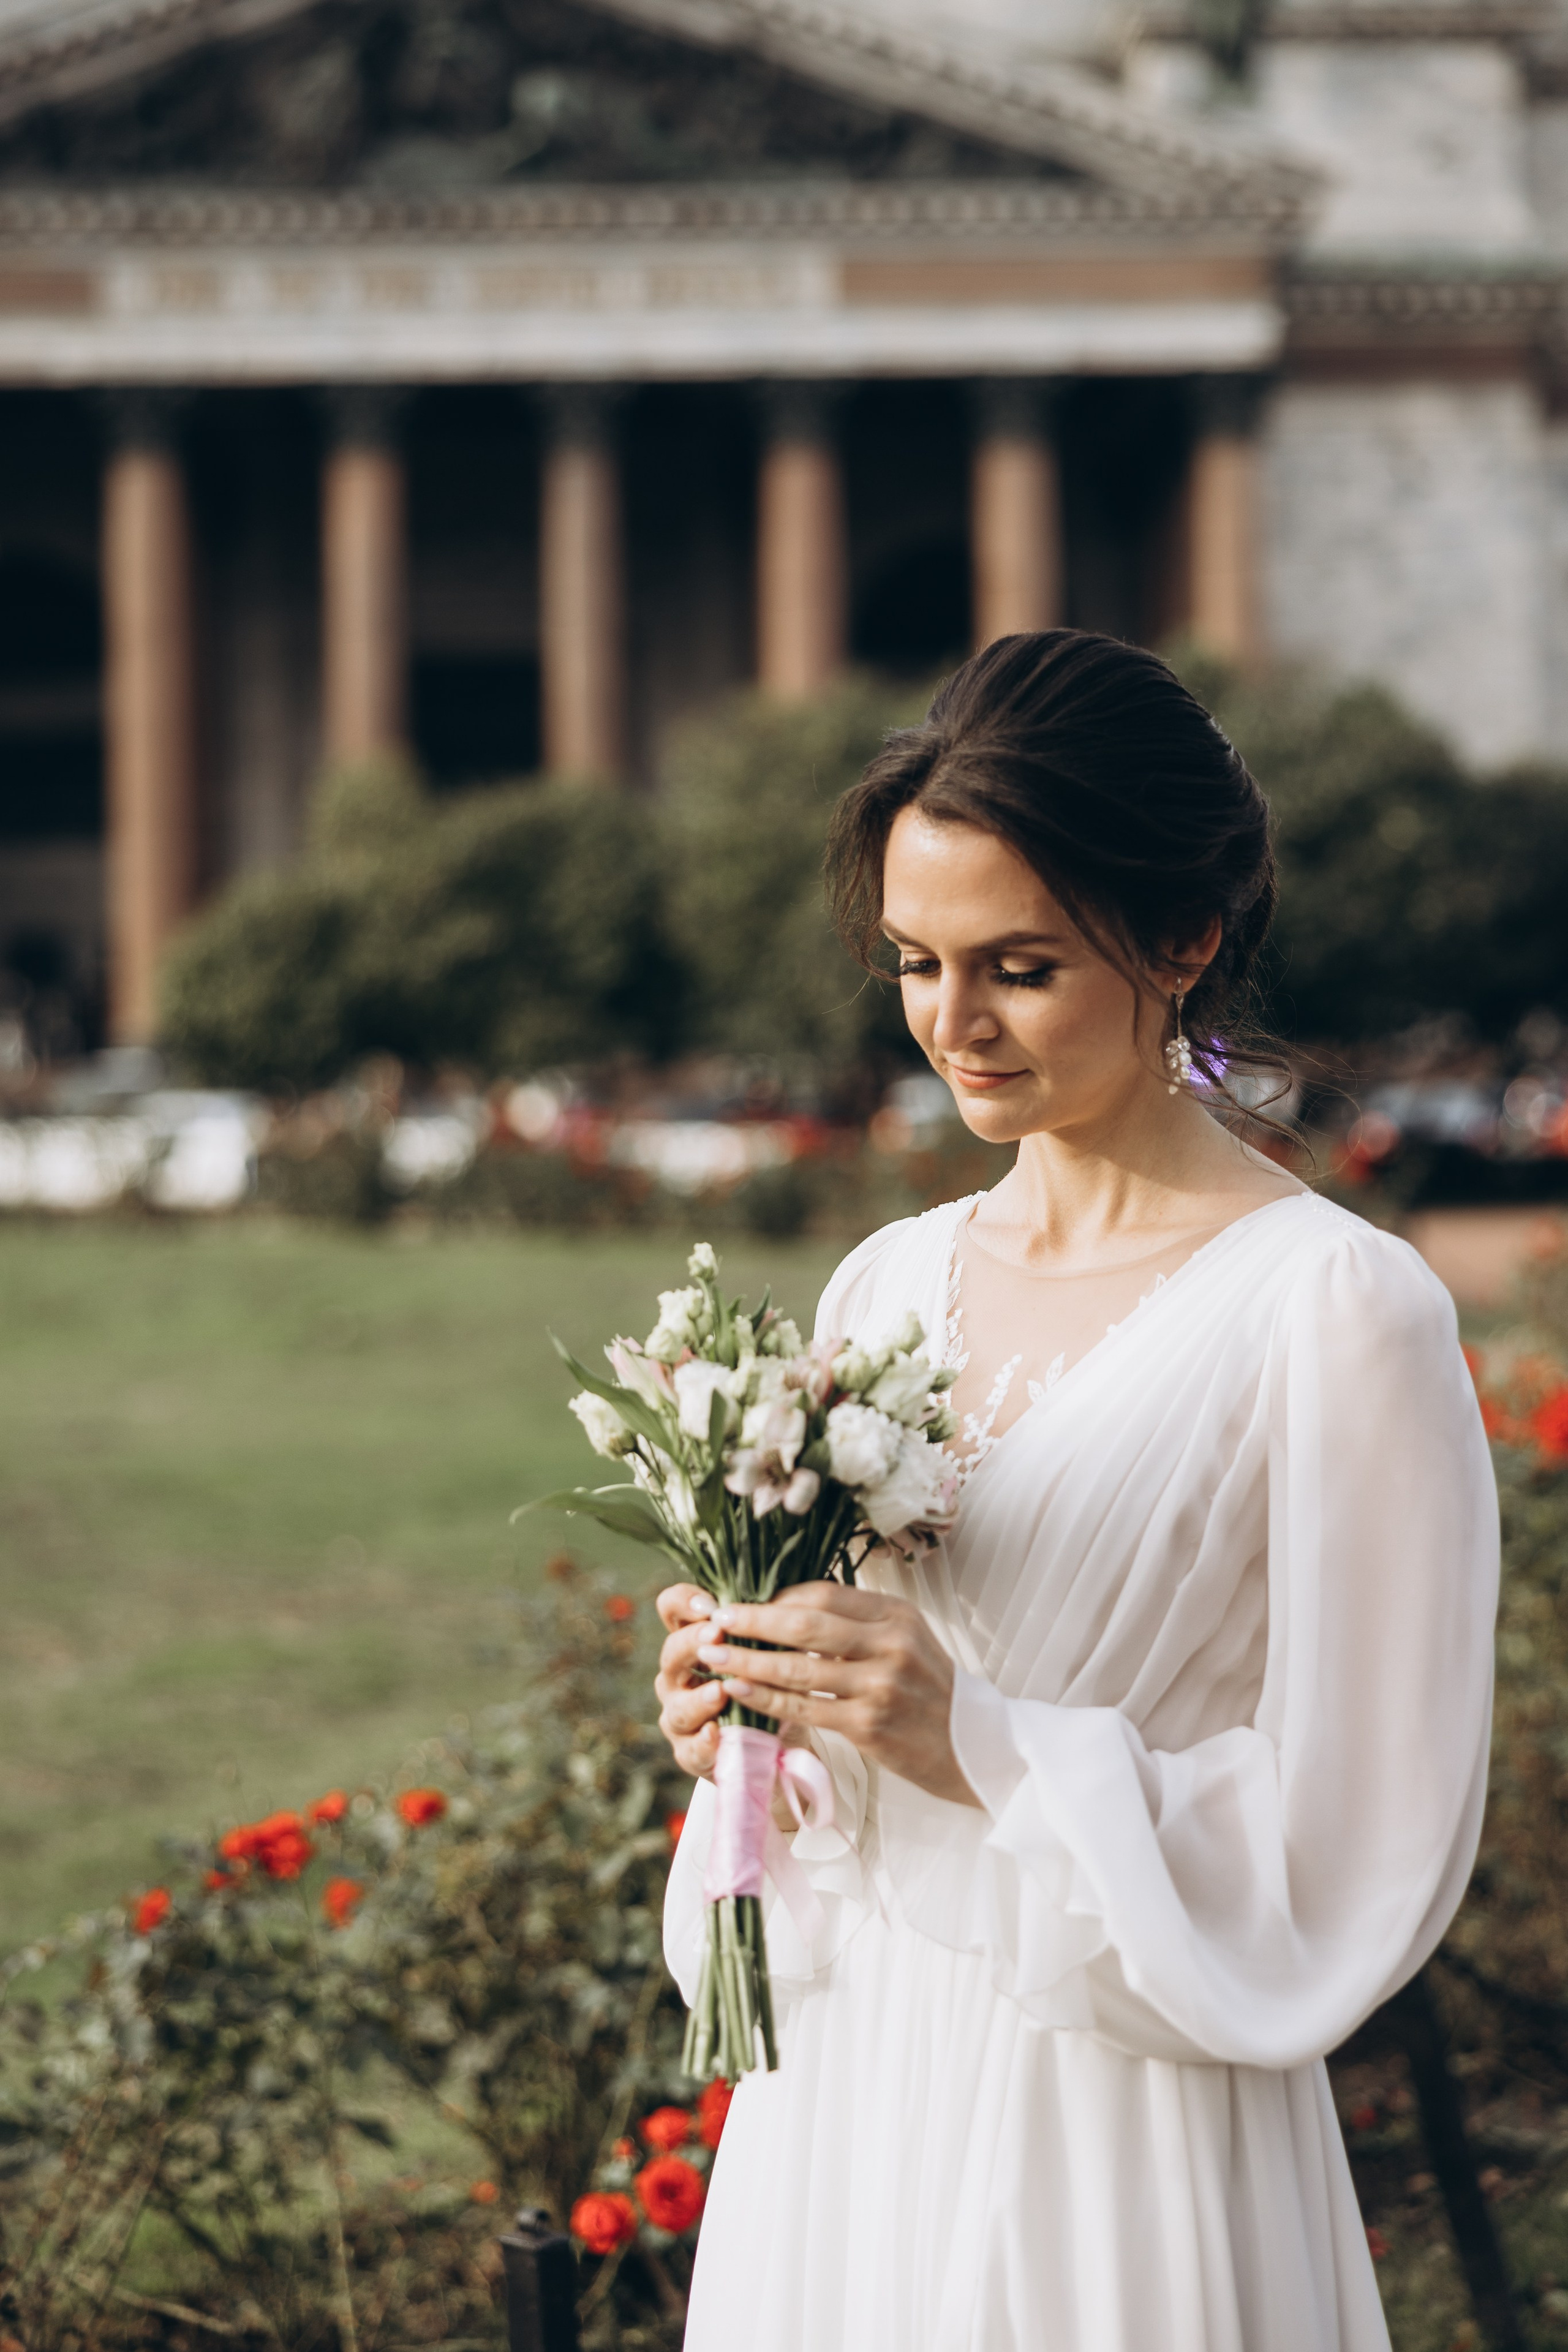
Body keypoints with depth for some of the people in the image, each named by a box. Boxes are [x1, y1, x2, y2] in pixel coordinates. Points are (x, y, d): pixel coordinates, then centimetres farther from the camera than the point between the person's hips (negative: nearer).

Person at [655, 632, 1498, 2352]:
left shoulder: (1334, 1309, -12)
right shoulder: (883, 1287, 7)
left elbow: (1366, 1853, -14)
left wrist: (987, 1749, -20)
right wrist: (748, 1716, -4)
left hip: (1120, 2154, -6)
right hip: (840, 2108, 6)